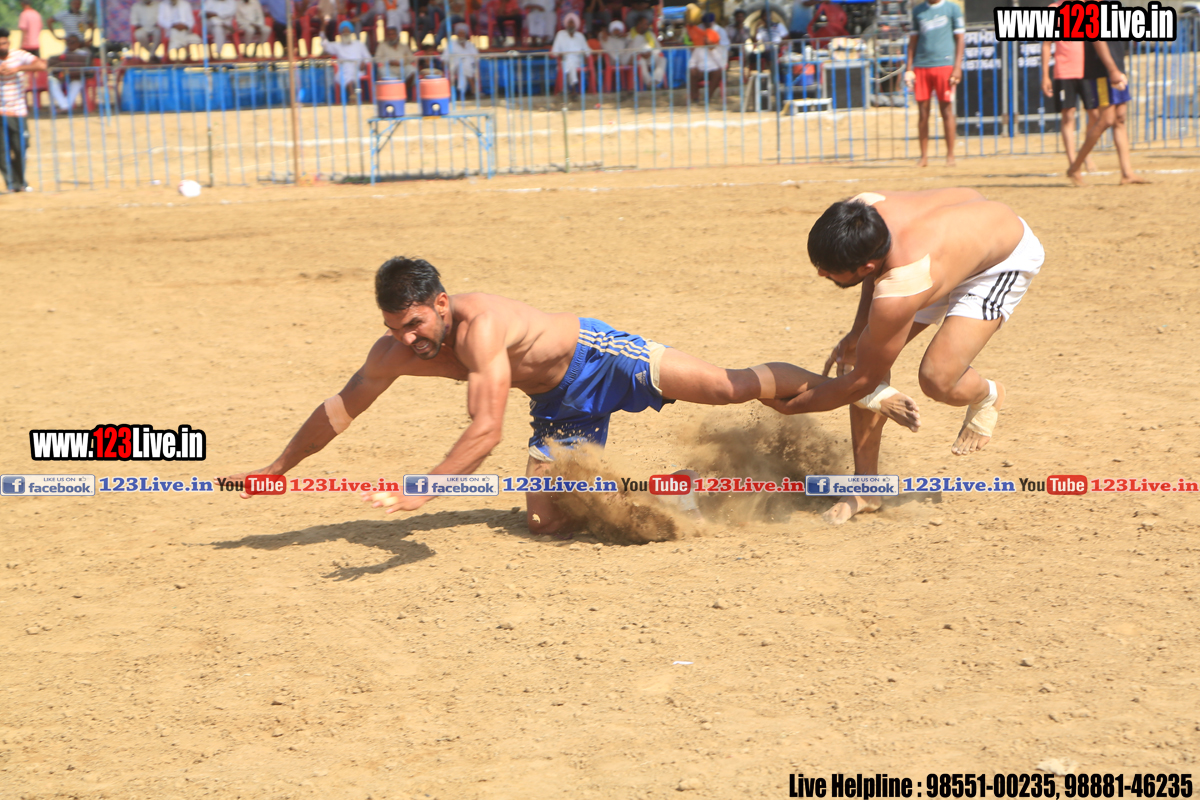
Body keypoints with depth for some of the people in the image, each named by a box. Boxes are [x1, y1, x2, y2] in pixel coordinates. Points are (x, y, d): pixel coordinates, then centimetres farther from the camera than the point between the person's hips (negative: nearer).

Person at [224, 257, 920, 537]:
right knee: (547, 520, -3)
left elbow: (487, 431, -42)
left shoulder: (480, 326, -37)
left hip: (596, 355, -7)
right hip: (560, 403, 7)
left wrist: (422, 489, -49)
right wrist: (277, 468, -1)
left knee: (731, 386, -12)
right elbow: (342, 409, -1)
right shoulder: (397, 352, -14)